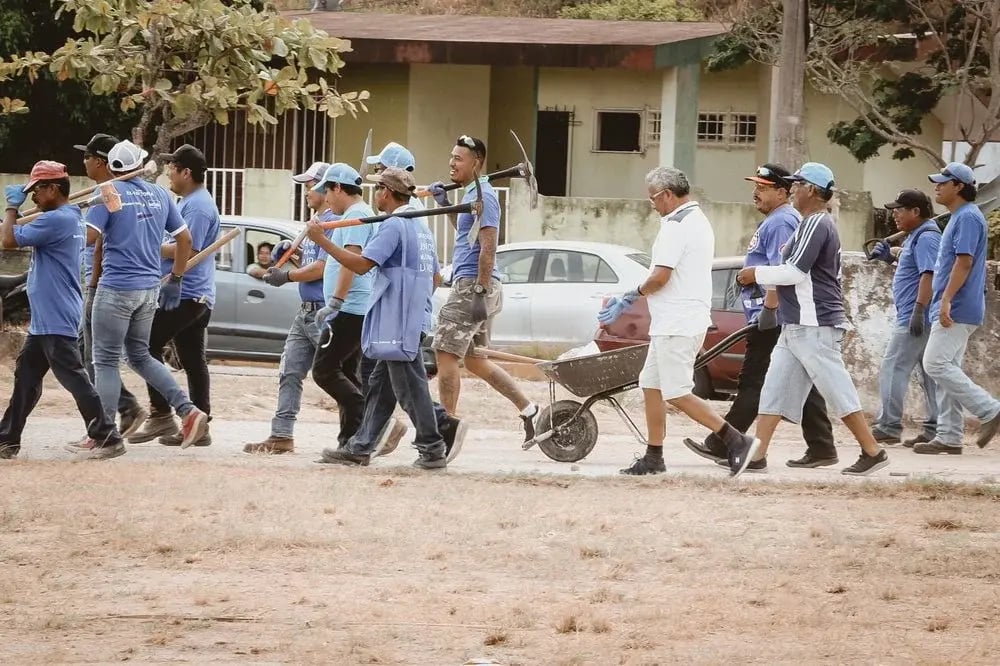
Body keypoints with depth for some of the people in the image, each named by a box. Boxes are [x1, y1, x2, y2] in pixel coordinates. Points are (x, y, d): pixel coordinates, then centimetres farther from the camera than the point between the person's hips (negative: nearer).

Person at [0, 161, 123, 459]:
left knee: (73, 377, -10)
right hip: (43, 320, 11)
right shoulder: (71, 218, 14)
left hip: (58, 320, -11)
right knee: (25, 379, 14)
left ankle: (107, 438, -9)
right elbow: (25, 237, 23)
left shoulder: (57, 220, -18)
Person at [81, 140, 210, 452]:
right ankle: (189, 411, 6)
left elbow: (91, 239, -14)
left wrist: (94, 279, -1)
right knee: (140, 356, 18)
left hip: (116, 286, -6)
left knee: (106, 360, 1)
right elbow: (185, 240, 11)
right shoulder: (160, 195, 9)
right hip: (150, 289, 6)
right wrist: (175, 280, 17)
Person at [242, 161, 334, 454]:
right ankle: (281, 436, 7)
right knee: (289, 373, 7)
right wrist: (292, 252, 7)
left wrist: (287, 276, -11)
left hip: (324, 312, -10)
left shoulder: (333, 222, -14)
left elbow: (323, 267, -20)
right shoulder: (315, 223, 18)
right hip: (306, 312, 10)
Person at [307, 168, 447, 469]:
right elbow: (433, 280, 22)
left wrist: (322, 241, -15)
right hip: (414, 319, 10)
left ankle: (432, 449, -6)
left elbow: (361, 264, -19)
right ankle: (361, 448, 14)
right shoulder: (422, 229, 18)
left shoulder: (394, 226, -12)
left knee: (409, 386, -7)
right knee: (379, 384, 12)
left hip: (398, 326, -10)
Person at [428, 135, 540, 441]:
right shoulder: (472, 194, 18)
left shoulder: (482, 196, -12)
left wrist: (480, 293, -24)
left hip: (472, 286, -10)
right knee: (475, 360, 14)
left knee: (445, 355, -9)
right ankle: (527, 409, 15)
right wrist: (446, 205, 24)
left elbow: (488, 248, -20)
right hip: (474, 287, 10)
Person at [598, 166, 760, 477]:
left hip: (677, 325, -11)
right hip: (677, 322, 11)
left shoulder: (676, 224, -16)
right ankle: (653, 457, 16)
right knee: (651, 386, 14)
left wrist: (635, 293, 0)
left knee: (677, 394, -9)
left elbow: (660, 277, -22)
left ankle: (736, 441, -11)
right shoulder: (699, 220, 18)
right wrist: (626, 302, 18)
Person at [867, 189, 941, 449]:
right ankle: (934, 429, 10)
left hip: (914, 319, -11)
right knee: (930, 373, 9)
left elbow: (929, 275, -22)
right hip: (915, 319, 11)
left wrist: (919, 310, -26)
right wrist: (890, 258, 14)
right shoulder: (915, 237, 18)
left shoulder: (926, 237, -14)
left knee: (893, 369, -9)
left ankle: (888, 427, -10)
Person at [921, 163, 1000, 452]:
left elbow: (964, 261, -22)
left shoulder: (968, 217, -13)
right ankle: (949, 437, 9)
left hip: (957, 309, -11)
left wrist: (946, 300, -28)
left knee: (936, 364, -16)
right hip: (952, 311, 11)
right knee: (945, 368, 9)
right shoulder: (957, 217, 19)